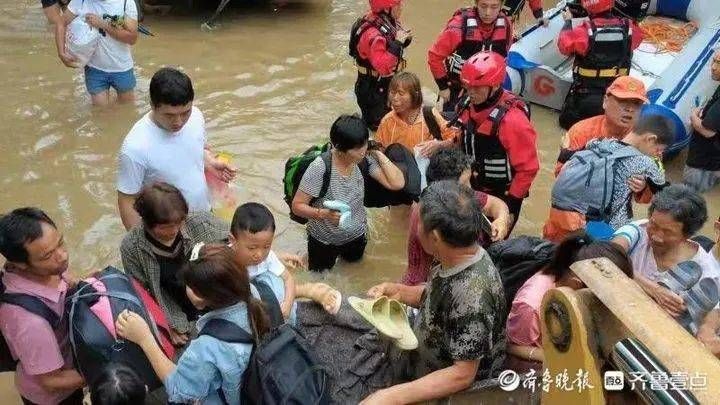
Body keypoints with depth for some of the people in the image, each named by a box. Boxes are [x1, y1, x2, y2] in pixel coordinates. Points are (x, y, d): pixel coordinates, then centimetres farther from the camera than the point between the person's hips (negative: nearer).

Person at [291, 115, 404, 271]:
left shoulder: (365, 159, -17)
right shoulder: (320, 168, -29)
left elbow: (397, 183, -21)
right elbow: (297, 206, -23)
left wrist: (378, 153, -23)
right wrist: (324, 213, -40)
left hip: (356, 236, 4)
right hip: (324, 241, -4)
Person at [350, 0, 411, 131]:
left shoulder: (389, 21, -2)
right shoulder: (372, 34, -28)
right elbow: (383, 67, -34)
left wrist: (404, 40, -7)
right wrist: (398, 43, -31)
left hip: (389, 83, 9)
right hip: (373, 89, -9)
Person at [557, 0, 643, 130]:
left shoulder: (585, 31, -19)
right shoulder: (629, 27, -8)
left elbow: (564, 45, -3)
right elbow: (637, 35, 17)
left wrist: (568, 21, 14)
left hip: (586, 93, -3)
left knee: (567, 121, 16)